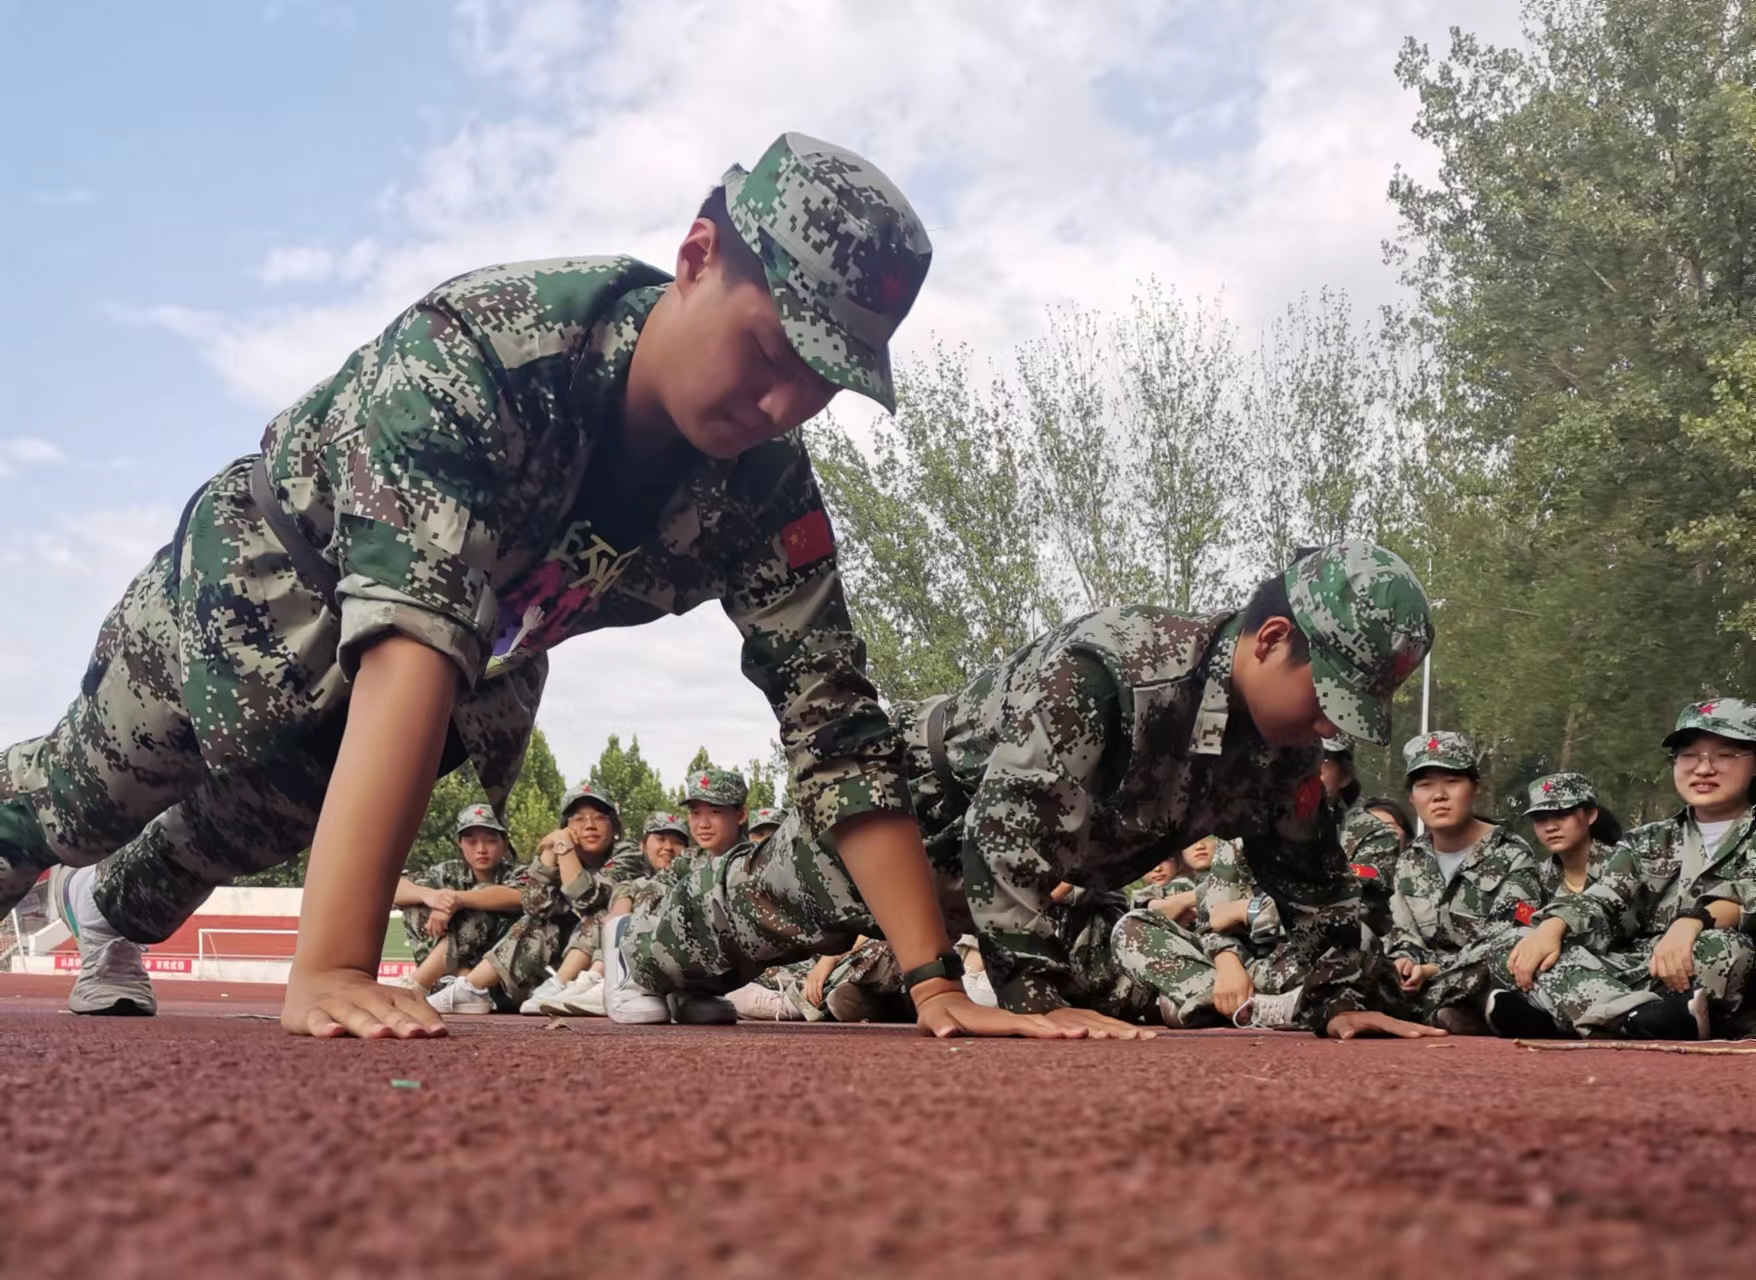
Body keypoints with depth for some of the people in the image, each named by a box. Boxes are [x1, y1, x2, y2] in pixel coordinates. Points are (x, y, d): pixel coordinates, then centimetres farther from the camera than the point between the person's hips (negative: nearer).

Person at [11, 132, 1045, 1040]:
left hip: (470, 681, 5)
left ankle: (114, 914, 61)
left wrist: (938, 981, -34)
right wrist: (330, 968, -60)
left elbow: (833, 718, -26)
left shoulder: (764, 484, -27)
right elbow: (413, 635, -53)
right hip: (263, 580, -4)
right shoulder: (481, 346, -43)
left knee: (247, 828, 28)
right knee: (81, 800, 18)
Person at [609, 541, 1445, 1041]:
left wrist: (1337, 1000, -8)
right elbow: (1011, 832, -48)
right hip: (927, 788, -7)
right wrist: (1039, 997, -48)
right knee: (779, 899, 13)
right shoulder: (1100, 668, -44)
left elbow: (1312, 874, -2)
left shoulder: (1281, 747, -17)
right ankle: (644, 949, 46)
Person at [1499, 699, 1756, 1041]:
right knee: (1544, 957, -19)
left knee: (1721, 948, -36)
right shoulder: (1648, 842, 21)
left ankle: (1570, 1016, -44)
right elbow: (1602, 901, 5)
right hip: (1637, 976, 4)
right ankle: (1648, 1020, -46)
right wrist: (1550, 928, -16)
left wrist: (1692, 922, -33)